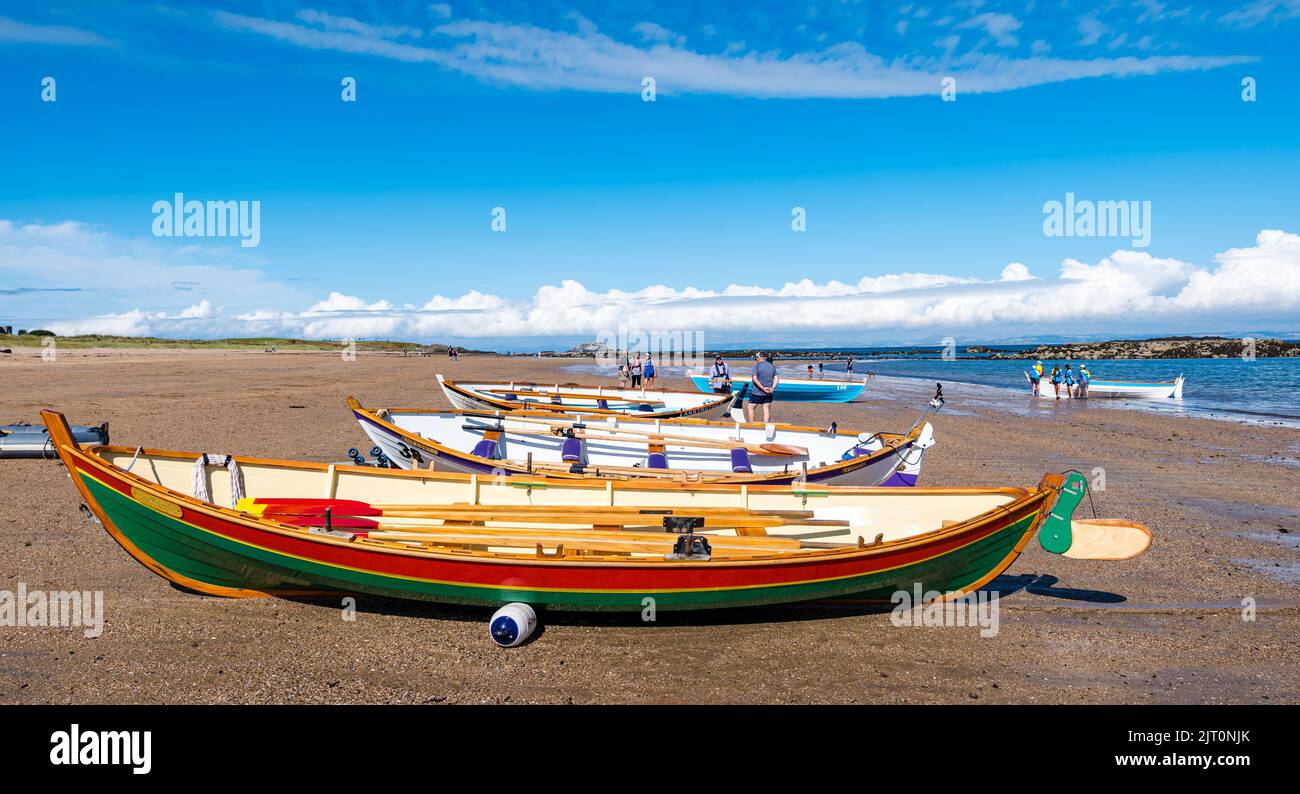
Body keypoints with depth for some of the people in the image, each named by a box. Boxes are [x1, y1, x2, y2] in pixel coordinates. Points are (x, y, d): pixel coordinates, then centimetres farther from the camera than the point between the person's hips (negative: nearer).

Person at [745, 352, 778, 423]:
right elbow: (776, 378, 4)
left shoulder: (757, 366, -10)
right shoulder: (772, 366, 7)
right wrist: (773, 387, -6)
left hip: (757, 393, -5)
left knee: (749, 407, 7)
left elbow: (755, 379, -18)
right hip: (768, 393, 5)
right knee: (766, 409, 9)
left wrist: (763, 388, -16)